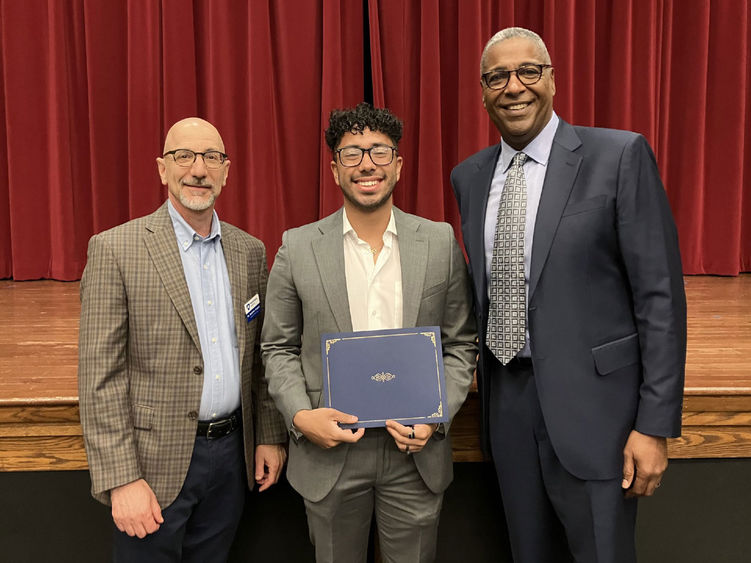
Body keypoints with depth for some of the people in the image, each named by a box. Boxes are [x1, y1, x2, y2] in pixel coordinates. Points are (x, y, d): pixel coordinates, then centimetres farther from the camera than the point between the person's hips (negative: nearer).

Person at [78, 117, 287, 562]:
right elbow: (100, 377, -12)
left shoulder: (250, 251, 5)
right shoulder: (115, 250, -10)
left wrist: (270, 437, 8)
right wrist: (121, 478, -15)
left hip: (232, 454, 4)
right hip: (156, 463, -4)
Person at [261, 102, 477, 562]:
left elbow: (462, 343, 3)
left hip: (416, 454, 1)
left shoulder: (441, 242, -2)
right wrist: (300, 415, -12)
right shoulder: (298, 248, -4)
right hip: (330, 450, 0)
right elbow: (278, 348, 3)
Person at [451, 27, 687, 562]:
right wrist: (485, 381, 11)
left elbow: (660, 296, -10)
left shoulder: (620, 156, -9)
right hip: (508, 399, 5)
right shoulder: (469, 176, 7)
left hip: (591, 402, -4)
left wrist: (655, 424, -13)